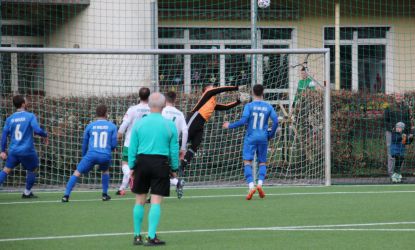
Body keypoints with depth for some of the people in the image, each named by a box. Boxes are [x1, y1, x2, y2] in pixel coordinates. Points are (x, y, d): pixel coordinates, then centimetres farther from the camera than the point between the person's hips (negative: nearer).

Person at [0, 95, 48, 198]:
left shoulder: (10, 119, 5)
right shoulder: (30, 116, -7)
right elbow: (37, 130, -17)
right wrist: (45, 135, 4)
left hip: (14, 151, 3)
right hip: (27, 151, -3)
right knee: (32, 169, 19)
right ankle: (27, 192, 24)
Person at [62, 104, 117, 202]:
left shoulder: (90, 126, 11)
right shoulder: (112, 126, 8)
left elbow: (84, 143, 19)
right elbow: (114, 144, 8)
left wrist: (84, 156, 34)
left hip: (91, 154, -1)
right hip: (105, 156, 1)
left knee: (77, 172, 8)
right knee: (105, 171, 32)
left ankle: (66, 195, -5)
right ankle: (105, 195, 26)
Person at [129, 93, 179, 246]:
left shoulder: (139, 124, 2)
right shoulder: (170, 125, 0)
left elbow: (132, 148, 3)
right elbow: (174, 150, 2)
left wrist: (131, 167, 10)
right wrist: (174, 168, 12)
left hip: (142, 161, 2)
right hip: (161, 163, -1)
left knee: (140, 200, 11)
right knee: (156, 201, -1)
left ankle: (137, 236, 16)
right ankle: (151, 237, -6)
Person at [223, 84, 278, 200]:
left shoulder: (249, 106, -4)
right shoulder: (268, 107, 4)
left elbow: (243, 121, -13)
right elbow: (275, 121, -3)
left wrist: (230, 126, 0)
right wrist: (271, 134, 11)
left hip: (250, 137, -2)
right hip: (263, 138, 2)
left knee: (247, 162, -3)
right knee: (262, 162, 14)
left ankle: (251, 186, -21)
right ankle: (260, 183, -8)